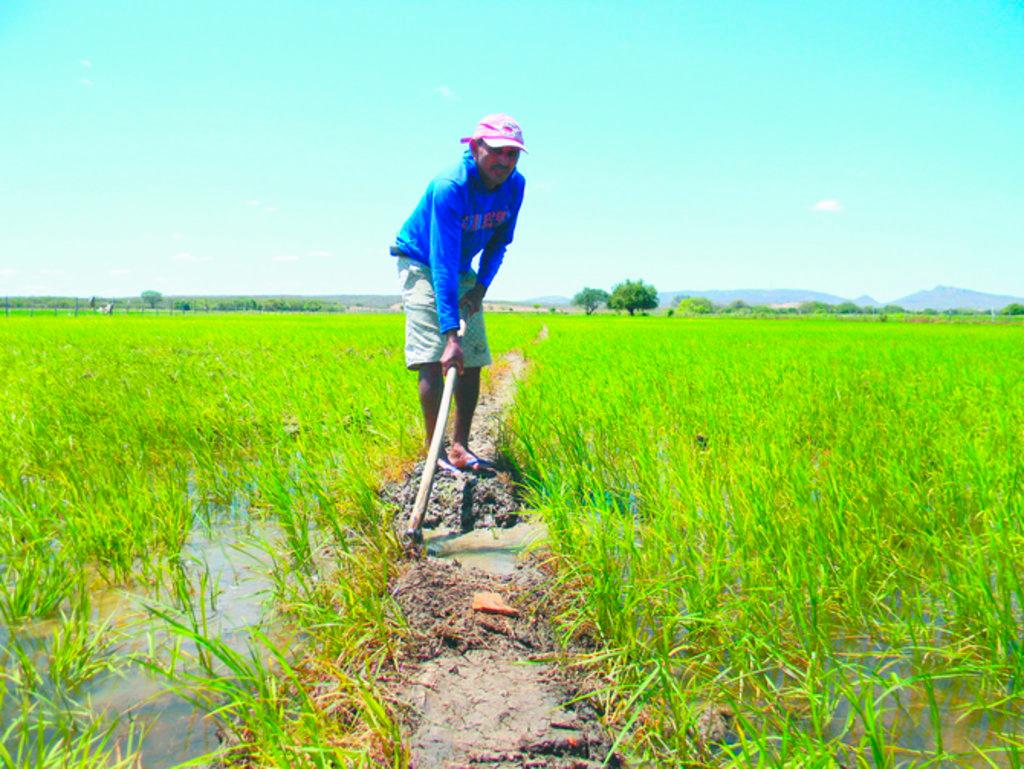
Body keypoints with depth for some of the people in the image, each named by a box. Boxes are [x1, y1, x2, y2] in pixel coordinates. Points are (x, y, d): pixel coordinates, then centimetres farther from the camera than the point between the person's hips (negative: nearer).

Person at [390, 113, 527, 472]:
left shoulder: (515, 185, -12)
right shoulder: (450, 187, -32)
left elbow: (500, 241, 4)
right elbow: (443, 264, -38)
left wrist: (482, 285, -12)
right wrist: (451, 334, -43)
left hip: (463, 272, 7)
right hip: (421, 264, -6)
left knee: (471, 362, 2)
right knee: (433, 359, -17)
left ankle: (460, 448, 10)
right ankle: (434, 453, -12)